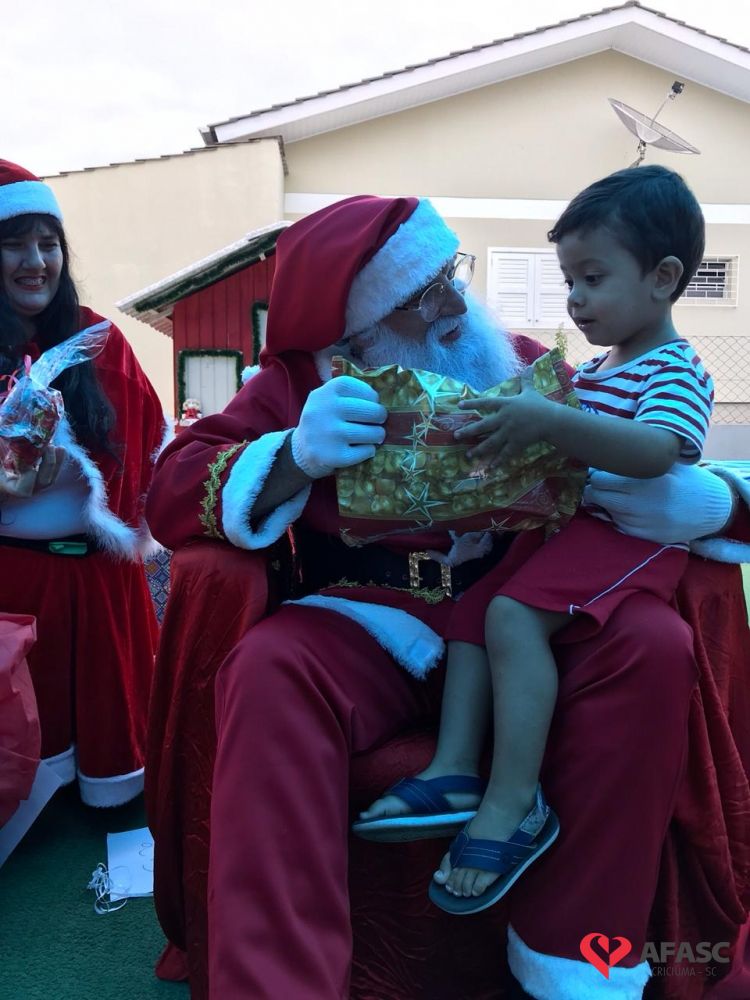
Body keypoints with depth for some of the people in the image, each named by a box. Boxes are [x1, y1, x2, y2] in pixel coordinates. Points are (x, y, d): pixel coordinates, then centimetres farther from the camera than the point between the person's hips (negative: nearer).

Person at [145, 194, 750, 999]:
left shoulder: (527, 366, 8)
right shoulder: (299, 381, 3)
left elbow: (646, 474, 10)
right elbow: (170, 496, -6)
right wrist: (294, 458, -26)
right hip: (365, 632, -2)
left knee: (653, 643, -23)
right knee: (268, 667, -32)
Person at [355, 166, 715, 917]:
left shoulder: (676, 372, -10)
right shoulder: (590, 371, 17)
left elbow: (654, 450, -32)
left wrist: (545, 421, -41)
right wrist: (511, 430, 5)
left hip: (630, 538, -9)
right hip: (568, 523, 10)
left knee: (514, 613, -28)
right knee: (471, 606, -3)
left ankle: (514, 803, -23)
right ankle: (455, 766, -8)